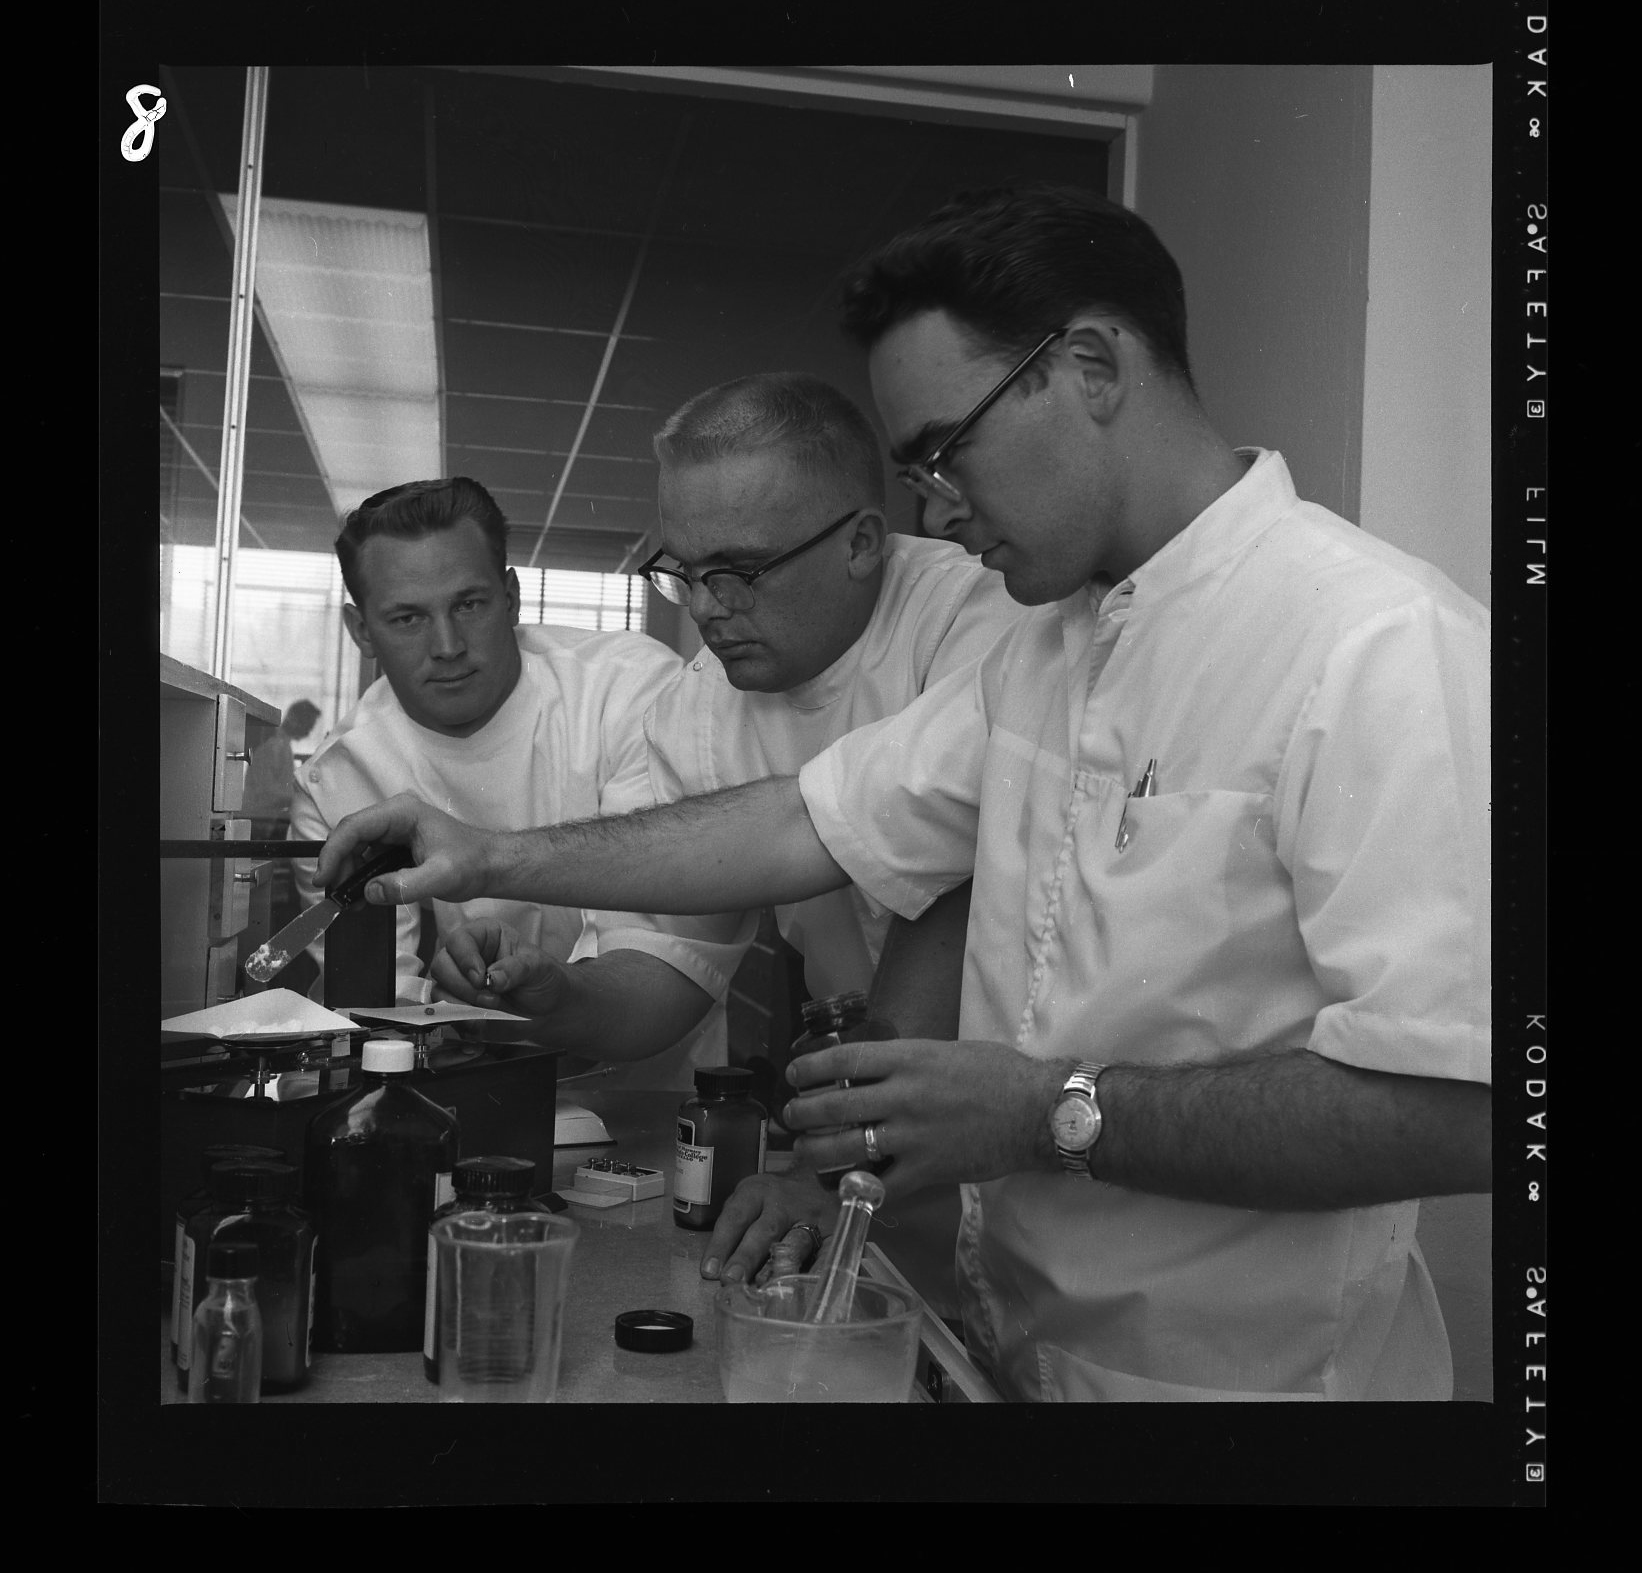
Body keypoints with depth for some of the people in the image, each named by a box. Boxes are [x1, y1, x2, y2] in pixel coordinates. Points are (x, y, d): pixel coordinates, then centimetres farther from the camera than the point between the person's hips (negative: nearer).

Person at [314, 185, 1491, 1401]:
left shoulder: (1381, 647, -23)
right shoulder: (1042, 650, 6)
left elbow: (1453, 1107, -28)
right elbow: (817, 826, 4)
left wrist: (1054, 1114, -25)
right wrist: (498, 863, 1)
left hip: (1238, 1365, -6)